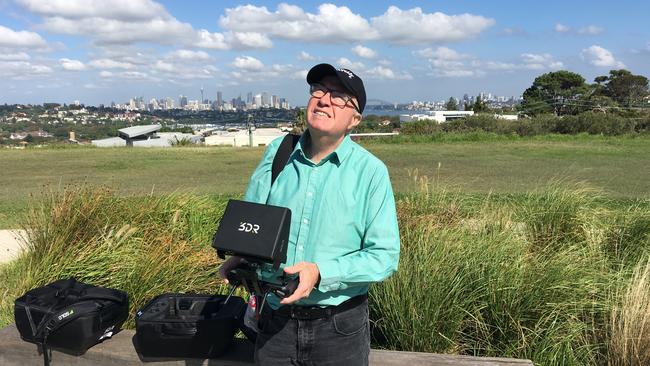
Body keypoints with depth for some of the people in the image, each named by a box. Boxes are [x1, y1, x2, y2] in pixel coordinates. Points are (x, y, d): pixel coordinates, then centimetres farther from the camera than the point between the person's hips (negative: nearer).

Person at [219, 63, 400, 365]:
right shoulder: (277, 153, -1)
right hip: (276, 319, 3)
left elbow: (385, 255, -13)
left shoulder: (371, 171, -12)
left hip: (339, 326, -2)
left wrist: (322, 274, -24)